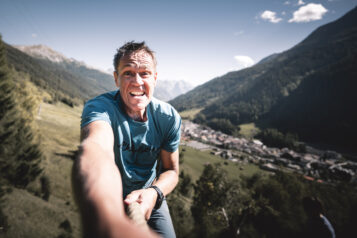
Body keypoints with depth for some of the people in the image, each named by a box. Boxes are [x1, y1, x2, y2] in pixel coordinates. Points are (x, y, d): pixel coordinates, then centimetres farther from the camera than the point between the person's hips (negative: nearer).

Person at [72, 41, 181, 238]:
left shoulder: (169, 117, -16)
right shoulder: (99, 107, -28)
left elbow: (171, 171, -7)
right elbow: (96, 148, -51)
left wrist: (153, 193, -30)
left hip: (149, 199, 3)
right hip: (111, 201, -2)